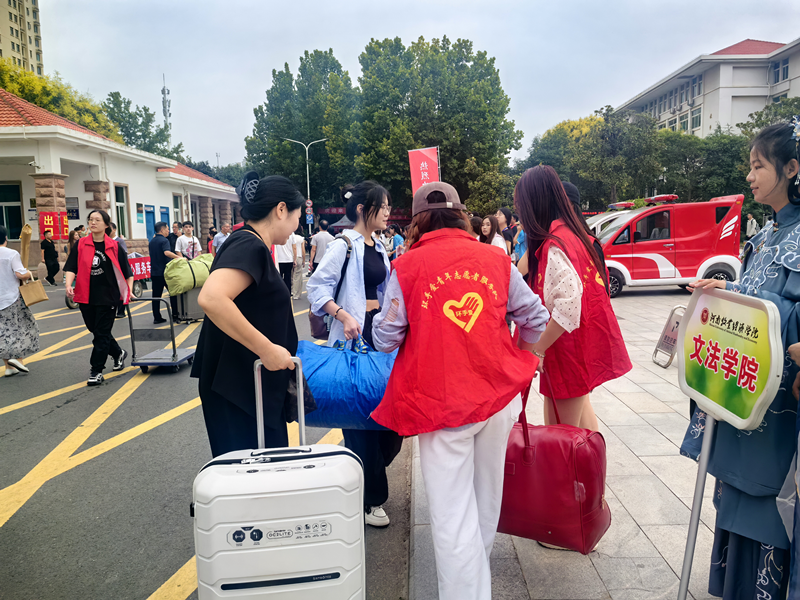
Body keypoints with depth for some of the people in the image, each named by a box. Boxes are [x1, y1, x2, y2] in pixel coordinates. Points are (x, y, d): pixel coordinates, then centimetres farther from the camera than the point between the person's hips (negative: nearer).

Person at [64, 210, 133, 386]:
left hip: (107, 297, -4)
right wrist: (69, 285, -18)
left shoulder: (114, 247, -2)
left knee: (102, 333, -1)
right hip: (86, 297, 4)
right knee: (95, 331, 15)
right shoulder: (80, 245, 3)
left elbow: (127, 272, 3)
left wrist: (129, 291, -2)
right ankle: (118, 353, 38)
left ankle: (96, 371, 6)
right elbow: (71, 267, -2)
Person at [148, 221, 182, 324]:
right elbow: (167, 252, -29)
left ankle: (157, 317, 5)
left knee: (156, 295, 6)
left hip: (154, 272, 7)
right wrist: (180, 257, -33)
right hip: (165, 272, -7)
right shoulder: (164, 240, -11)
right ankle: (175, 315, 7)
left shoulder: (152, 241, 14)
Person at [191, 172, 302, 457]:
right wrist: (267, 349, -29)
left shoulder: (249, 244, 14)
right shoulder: (249, 246, -17)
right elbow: (211, 298, -34)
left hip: (253, 388, 10)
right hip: (237, 390, -10)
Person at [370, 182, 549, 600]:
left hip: (441, 404, -4)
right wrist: (518, 360, 28)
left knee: (453, 514, 3)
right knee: (486, 497, 24)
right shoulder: (496, 259, 2)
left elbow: (386, 339, -4)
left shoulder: (406, 267, -7)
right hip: (499, 396, 5)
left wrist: (380, 325, 18)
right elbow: (535, 318, 9)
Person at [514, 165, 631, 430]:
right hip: (588, 342, 10)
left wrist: (536, 349, -23)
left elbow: (568, 304, -29)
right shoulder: (572, 232, 8)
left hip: (570, 348, -10)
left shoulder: (553, 244, -21)